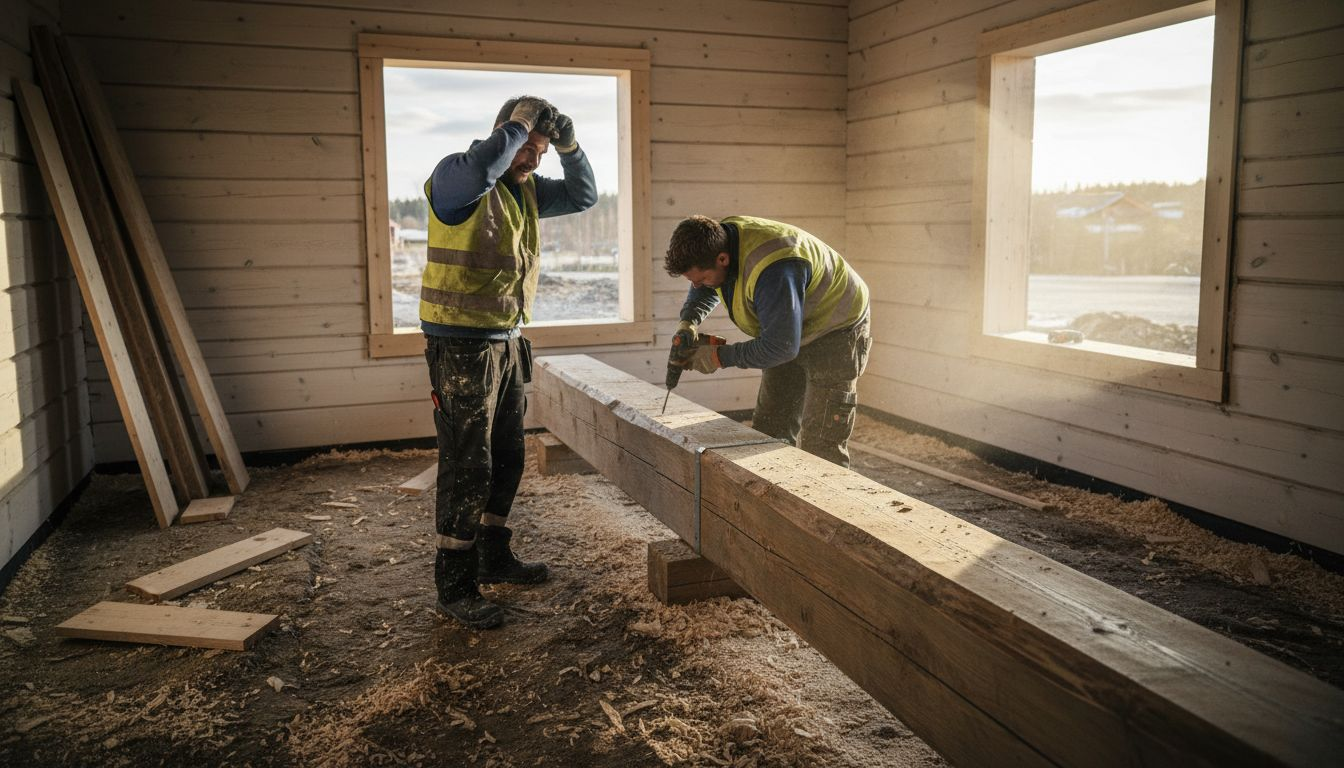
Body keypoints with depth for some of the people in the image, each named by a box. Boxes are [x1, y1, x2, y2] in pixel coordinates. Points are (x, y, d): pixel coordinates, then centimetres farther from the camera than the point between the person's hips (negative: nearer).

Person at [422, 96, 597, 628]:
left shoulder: (525, 189, 11)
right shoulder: (455, 177, -13)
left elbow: (583, 196, 18)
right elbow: (478, 169, -38)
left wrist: (568, 146, 2)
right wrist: (518, 124, -22)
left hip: (507, 343, 9)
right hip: (461, 346, -9)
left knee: (506, 459, 17)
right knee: (467, 467, -5)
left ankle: (493, 558, 33)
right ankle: (455, 588, 6)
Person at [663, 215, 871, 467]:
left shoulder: (771, 270, -39)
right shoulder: (717, 241, -11)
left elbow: (781, 346, -34)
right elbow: (704, 291, 12)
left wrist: (720, 357, -25)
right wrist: (689, 321, -9)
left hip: (835, 333, -9)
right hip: (786, 331, 9)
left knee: (820, 446, -12)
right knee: (769, 429, 9)